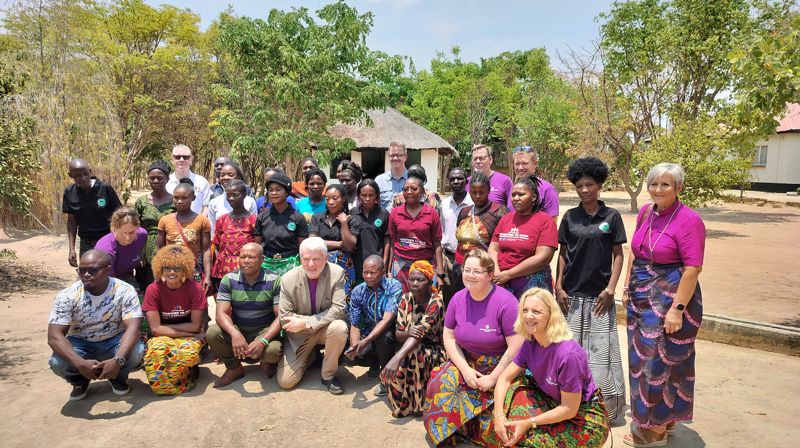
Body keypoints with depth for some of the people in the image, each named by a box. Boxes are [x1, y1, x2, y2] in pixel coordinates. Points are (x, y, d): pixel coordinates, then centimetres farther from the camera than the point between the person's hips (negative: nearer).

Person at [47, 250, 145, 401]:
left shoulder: (125, 291, -22)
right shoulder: (67, 296, -18)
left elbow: (133, 328, -30)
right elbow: (54, 336, -24)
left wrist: (118, 360, -47)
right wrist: (80, 363, -40)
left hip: (115, 341, -1)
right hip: (80, 343, 1)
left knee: (136, 351, -32)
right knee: (57, 362, -29)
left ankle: (118, 377, 4)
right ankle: (80, 381, 7)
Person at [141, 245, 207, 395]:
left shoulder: (194, 288, -13)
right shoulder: (153, 289, -11)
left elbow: (195, 326, -11)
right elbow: (155, 328, -15)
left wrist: (166, 326, -9)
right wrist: (190, 333, -18)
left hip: (189, 337, 0)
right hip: (163, 337, 0)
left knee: (189, 352, -35)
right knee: (156, 349, -35)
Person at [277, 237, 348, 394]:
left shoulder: (337, 273, -19)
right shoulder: (288, 279, -15)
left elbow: (339, 309, -22)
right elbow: (284, 317, -11)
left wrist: (305, 322, -29)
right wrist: (318, 319, -22)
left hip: (325, 328, -1)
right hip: (299, 335, 1)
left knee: (339, 328, -34)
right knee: (285, 381, -6)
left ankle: (328, 375, -9)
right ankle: (310, 355, 25)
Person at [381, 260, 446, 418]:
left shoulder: (435, 301, -19)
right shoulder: (406, 299, -2)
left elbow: (421, 333, -33)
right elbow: (398, 334, -4)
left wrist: (397, 358, -46)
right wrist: (407, 333, -29)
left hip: (434, 351, -4)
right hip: (410, 349, 4)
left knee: (415, 352, -36)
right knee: (394, 372, -27)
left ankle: (419, 404, -16)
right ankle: (403, 404, 3)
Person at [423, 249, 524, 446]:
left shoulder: (505, 302, -19)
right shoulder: (458, 299, -2)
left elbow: (516, 347, -18)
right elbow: (449, 337, 4)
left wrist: (493, 378, -16)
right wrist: (465, 369, -9)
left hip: (499, 368, -4)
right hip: (466, 362, 5)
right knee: (439, 387, -18)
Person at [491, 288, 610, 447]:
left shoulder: (568, 354, -31)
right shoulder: (530, 343, -9)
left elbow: (569, 409, -23)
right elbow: (505, 378, -6)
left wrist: (529, 422, -22)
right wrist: (499, 414, -21)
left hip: (586, 418, -7)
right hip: (554, 403, 7)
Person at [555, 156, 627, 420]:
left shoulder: (611, 217, 0)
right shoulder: (570, 217, 4)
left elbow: (618, 255, 1)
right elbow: (562, 253, 6)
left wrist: (610, 289, -7)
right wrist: (558, 286, -1)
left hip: (599, 295, -1)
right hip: (572, 294, 2)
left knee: (600, 349, 3)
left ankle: (604, 405, 18)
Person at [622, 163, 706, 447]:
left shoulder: (688, 220, -15)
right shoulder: (645, 212, 6)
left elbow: (693, 268, -18)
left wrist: (677, 309, -20)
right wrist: (627, 287, 12)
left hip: (671, 299, -7)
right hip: (641, 298, 7)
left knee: (661, 360, 4)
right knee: (643, 357, 15)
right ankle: (648, 412, 34)